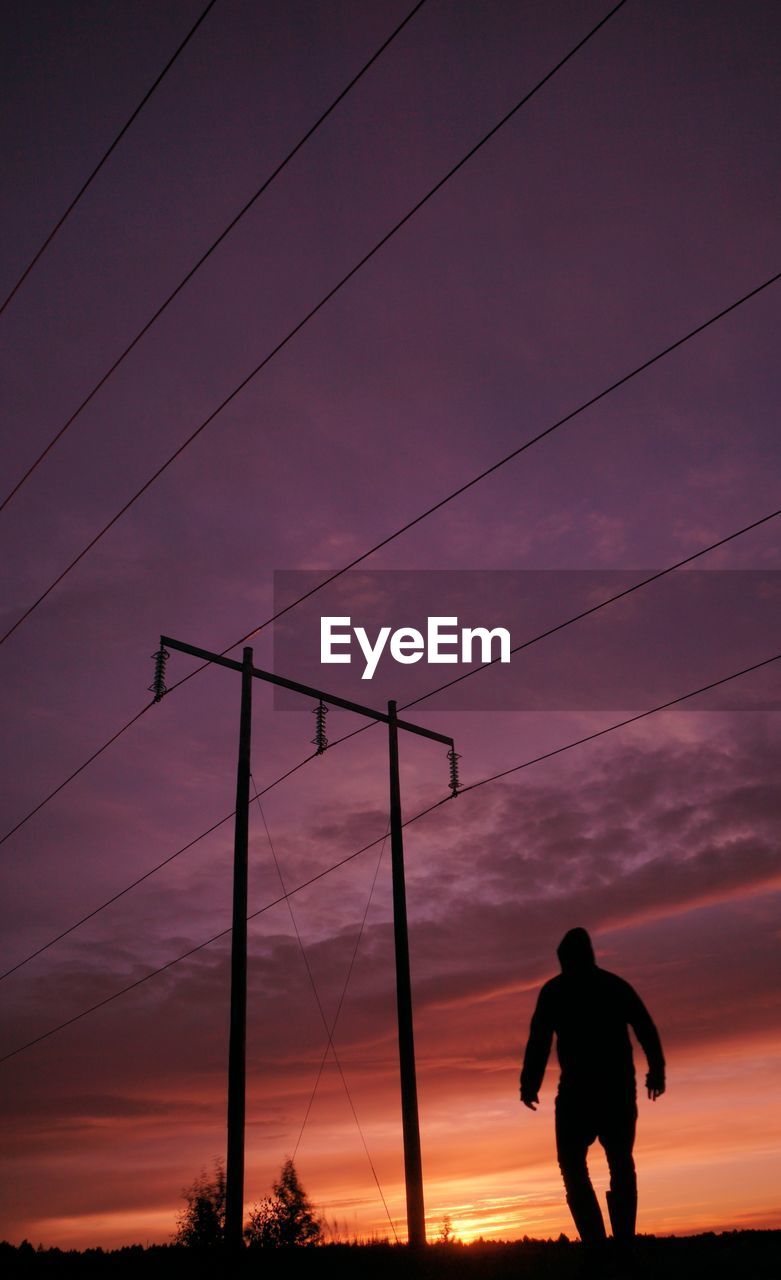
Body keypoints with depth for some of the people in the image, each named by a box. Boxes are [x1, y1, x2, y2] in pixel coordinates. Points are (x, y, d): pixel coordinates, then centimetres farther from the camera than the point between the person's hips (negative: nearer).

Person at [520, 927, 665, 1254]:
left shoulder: (555, 990, 3)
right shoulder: (615, 984, 12)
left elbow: (539, 1040, -6)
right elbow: (646, 1029, 7)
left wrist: (529, 1084, -4)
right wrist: (656, 1071, 13)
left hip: (578, 1087, -4)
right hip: (619, 1086, 4)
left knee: (572, 1163, 5)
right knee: (621, 1162, 17)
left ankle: (594, 1240, -9)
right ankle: (624, 1239, 10)